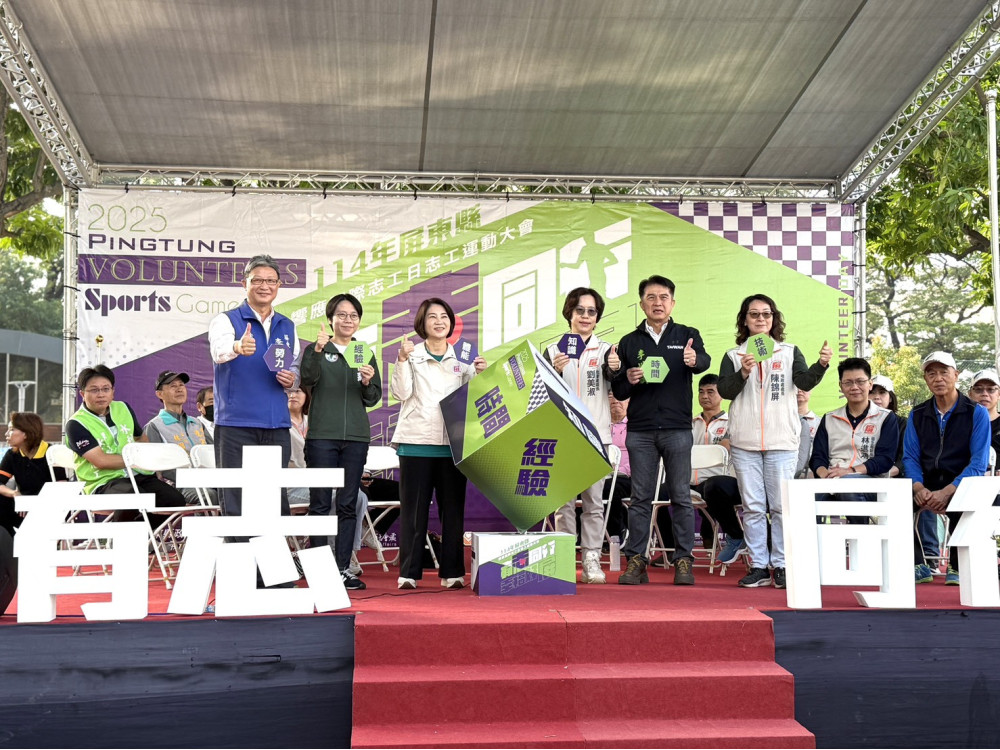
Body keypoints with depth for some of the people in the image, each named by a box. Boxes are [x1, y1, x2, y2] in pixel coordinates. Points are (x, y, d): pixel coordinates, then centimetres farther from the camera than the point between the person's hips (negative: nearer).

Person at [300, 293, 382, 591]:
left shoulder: (366, 353, 14)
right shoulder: (317, 349, 4)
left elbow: (373, 399, 11)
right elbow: (307, 380, -14)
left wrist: (368, 383, -9)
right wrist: (317, 351, -27)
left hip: (356, 436, 3)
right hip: (322, 434, -3)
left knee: (348, 504, 5)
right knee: (320, 503, -1)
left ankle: (343, 567, 10)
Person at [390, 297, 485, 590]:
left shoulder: (462, 359, 14)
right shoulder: (412, 354, 7)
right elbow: (401, 393, -4)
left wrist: (480, 374, -5)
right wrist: (402, 360, -14)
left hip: (453, 442, 2)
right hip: (417, 441, -2)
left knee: (453, 508, 3)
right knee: (413, 508, 0)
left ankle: (452, 572, 8)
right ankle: (408, 573, 5)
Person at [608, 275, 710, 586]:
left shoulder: (687, 336, 8)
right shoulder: (629, 342, 12)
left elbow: (704, 361, -14)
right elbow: (619, 393, 11)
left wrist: (694, 359, -38)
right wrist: (626, 380, -12)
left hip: (677, 429, -1)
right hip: (640, 430, 1)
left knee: (681, 496, 1)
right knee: (640, 497, 3)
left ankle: (684, 560, 6)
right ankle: (636, 560, 7)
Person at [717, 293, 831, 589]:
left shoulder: (790, 352, 10)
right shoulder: (733, 356, 11)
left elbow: (805, 382, -5)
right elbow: (724, 390, -2)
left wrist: (821, 365, -24)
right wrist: (744, 373, -19)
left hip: (782, 442, -1)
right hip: (744, 443, 1)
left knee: (782, 506, -2)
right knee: (753, 507, 3)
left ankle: (781, 565, 5)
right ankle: (759, 566, 9)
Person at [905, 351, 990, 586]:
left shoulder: (976, 413, 0)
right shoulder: (917, 415, 12)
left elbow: (979, 463, -9)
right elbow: (910, 458, 5)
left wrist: (947, 492, -23)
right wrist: (918, 488, -17)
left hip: (961, 487, -3)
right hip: (928, 485, 3)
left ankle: (957, 567, -12)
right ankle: (918, 566, -14)